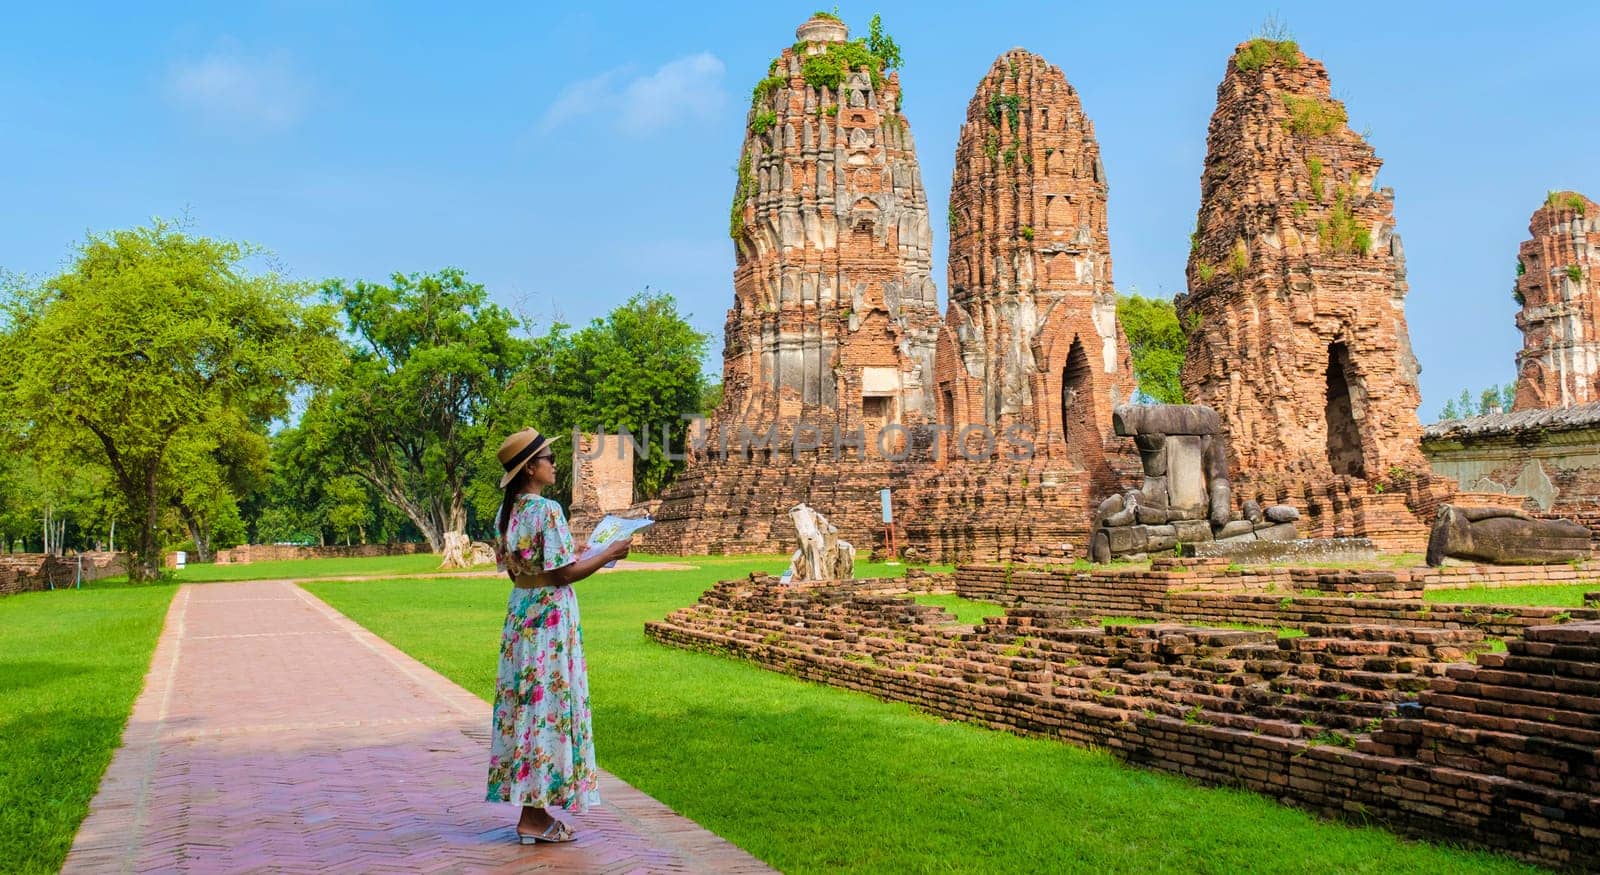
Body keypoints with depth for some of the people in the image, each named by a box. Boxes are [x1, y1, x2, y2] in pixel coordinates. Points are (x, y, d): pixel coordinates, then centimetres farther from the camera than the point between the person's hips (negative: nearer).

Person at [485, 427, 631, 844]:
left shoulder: (506, 512, 8)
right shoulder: (547, 510, -17)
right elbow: (564, 574, -19)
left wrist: (582, 556, 19)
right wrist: (607, 554, -6)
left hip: (520, 613, 9)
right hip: (551, 617, -8)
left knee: (525, 704, 12)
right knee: (549, 706, -1)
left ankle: (533, 809, 20)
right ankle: (534, 817, 5)